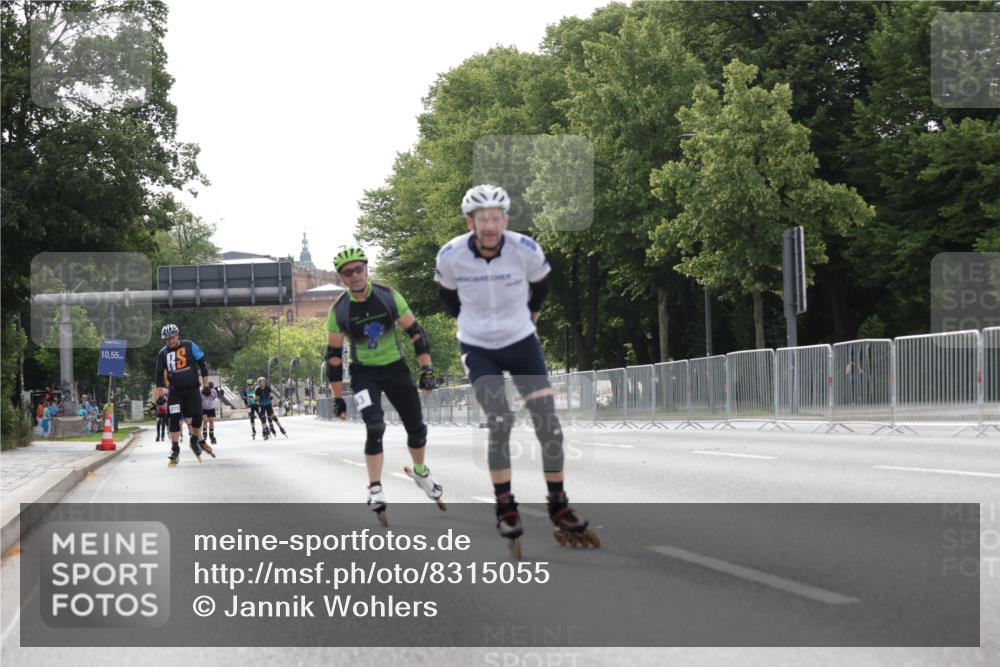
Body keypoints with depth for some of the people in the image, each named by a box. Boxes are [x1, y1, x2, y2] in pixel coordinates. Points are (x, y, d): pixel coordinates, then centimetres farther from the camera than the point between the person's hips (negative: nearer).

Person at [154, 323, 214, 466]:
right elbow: (159, 375, 5)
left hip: (192, 389, -1)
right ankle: (175, 448, 0)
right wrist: (159, 395, -2)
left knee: (197, 416, -10)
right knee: (174, 419, -8)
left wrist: (205, 386, 1)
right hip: (175, 391, 1)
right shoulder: (163, 353, 1)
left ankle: (194, 441, 15)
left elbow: (203, 364, 2)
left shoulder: (190, 346, -4)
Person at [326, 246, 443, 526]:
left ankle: (420, 472, 34)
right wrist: (337, 398, -5)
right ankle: (375, 490, -14)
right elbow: (334, 355, -5)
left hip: (395, 367, 2)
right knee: (375, 427, -22)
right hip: (364, 373, -2)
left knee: (416, 427, 6)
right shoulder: (339, 310, -13)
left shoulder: (388, 296, -11)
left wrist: (427, 370, -9)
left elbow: (415, 332, -4)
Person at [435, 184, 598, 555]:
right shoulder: (451, 256, -18)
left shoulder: (526, 251, -18)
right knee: (500, 423, -18)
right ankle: (505, 509, -6)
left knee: (549, 425, -7)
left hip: (521, 343, 1)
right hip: (478, 349, -1)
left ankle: (558, 507, 7)